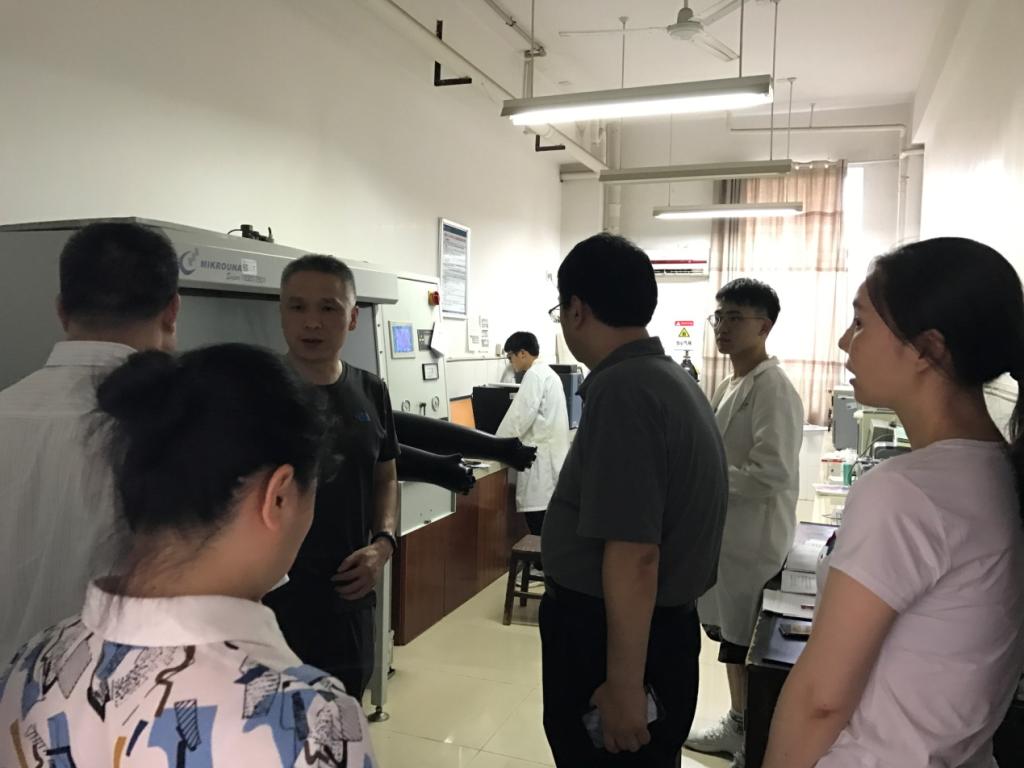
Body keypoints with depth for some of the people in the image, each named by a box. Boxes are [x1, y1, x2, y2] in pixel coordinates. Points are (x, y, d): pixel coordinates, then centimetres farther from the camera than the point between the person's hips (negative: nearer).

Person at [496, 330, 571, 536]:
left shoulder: (534, 375, -11)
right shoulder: (547, 373, 18)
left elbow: (519, 416, -15)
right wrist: (508, 443, 23)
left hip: (541, 459, -10)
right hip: (551, 456, 10)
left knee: (541, 534, -8)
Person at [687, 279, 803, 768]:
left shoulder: (773, 388, -19)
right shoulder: (729, 386, 10)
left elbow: (772, 475, -26)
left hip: (755, 538, -9)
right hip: (727, 532, 9)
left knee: (746, 647, 4)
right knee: (729, 638, 20)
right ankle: (738, 725, 38)